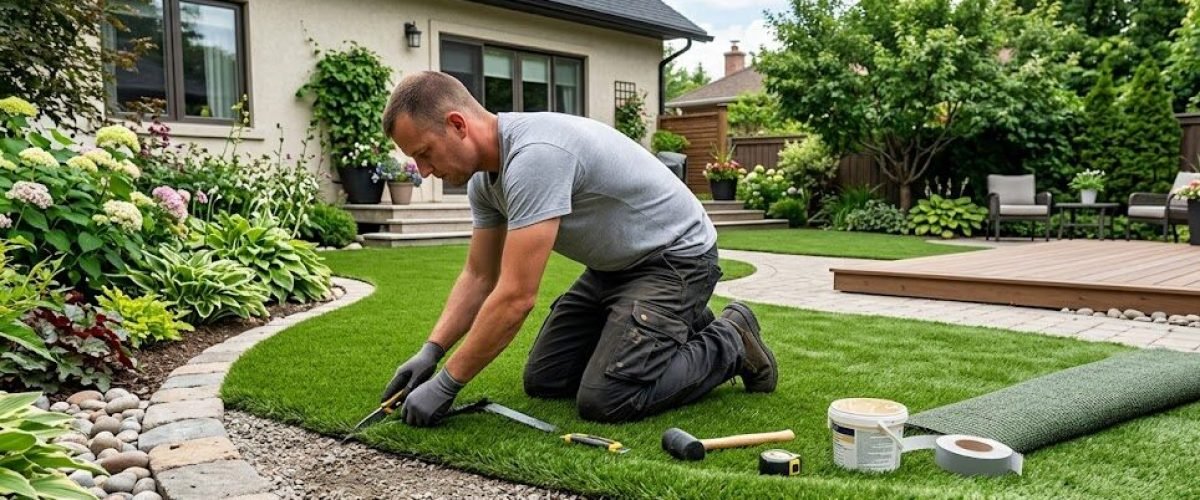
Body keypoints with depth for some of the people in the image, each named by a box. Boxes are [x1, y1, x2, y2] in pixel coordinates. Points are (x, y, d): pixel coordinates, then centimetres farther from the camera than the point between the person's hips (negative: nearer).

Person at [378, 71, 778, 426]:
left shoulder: (534, 155, -33)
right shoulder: (484, 177, -1)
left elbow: (515, 297, -33)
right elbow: (479, 277, 8)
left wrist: (445, 384, -24)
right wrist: (430, 352, -4)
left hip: (674, 256, -9)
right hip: (616, 263, 9)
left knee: (605, 400, -21)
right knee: (544, 380, 8)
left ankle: (729, 344, 3)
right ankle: (679, 327, 22)